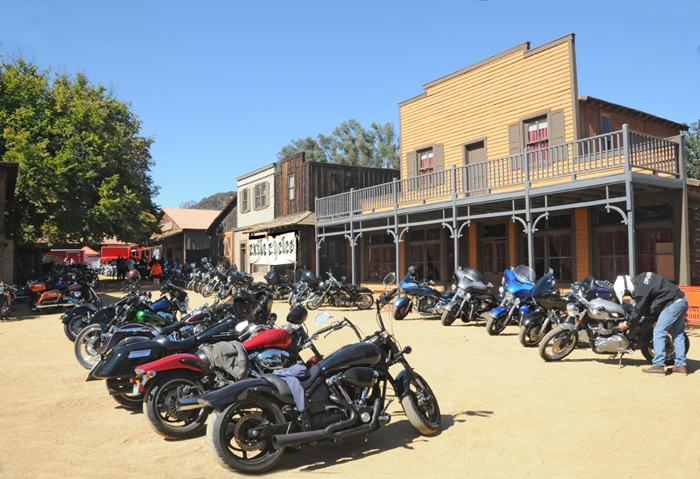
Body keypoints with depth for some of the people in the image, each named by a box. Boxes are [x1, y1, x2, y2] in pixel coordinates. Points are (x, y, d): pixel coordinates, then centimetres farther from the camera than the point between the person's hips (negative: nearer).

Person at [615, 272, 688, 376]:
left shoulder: (641, 290, -18)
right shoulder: (642, 277, 9)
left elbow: (639, 310, -10)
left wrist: (627, 324, 4)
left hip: (673, 304, -10)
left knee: (659, 332, -6)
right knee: (678, 334, 11)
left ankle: (658, 366, -6)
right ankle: (680, 366, 14)